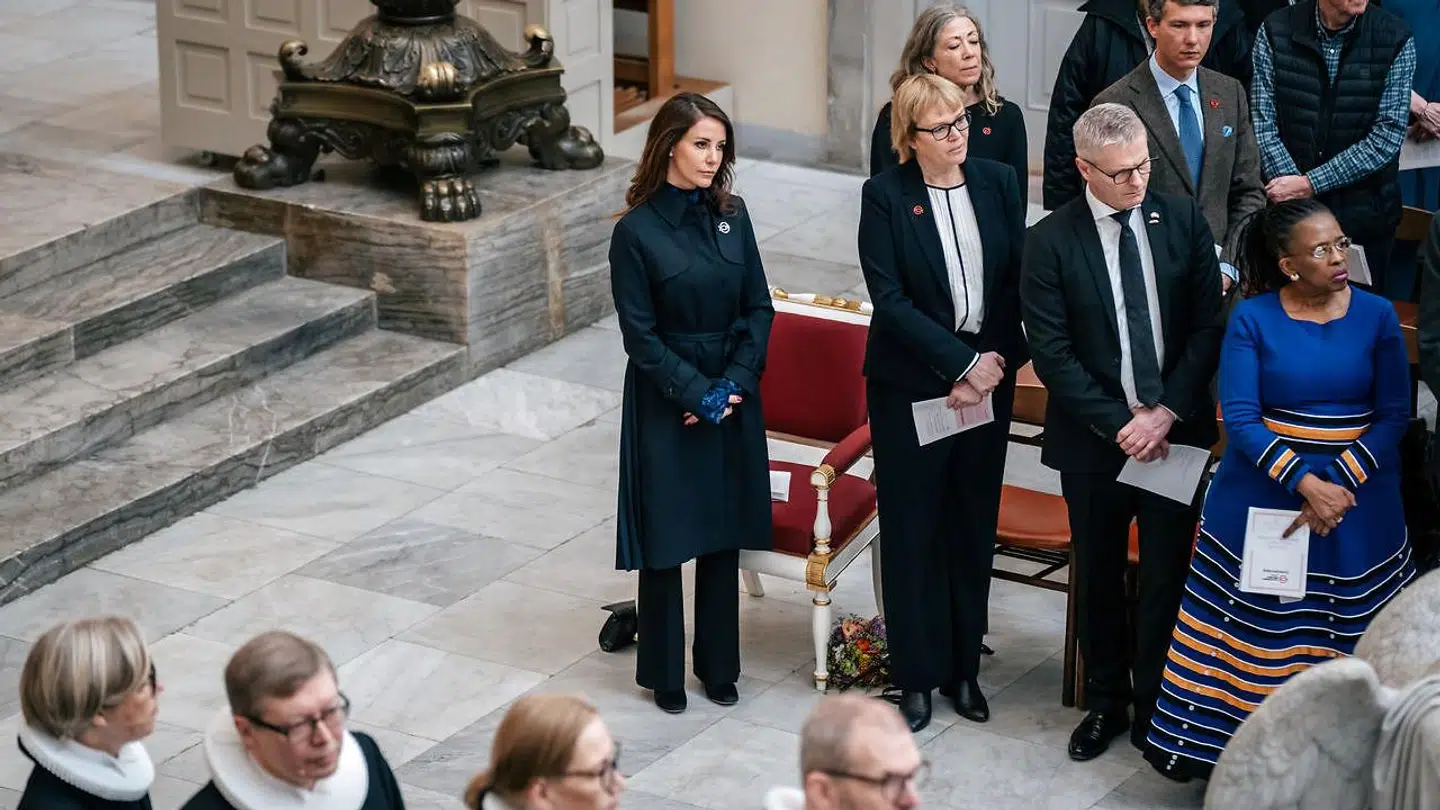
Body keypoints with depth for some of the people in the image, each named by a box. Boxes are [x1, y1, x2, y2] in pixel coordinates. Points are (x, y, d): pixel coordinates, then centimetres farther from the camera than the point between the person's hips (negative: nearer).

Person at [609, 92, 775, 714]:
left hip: (732, 394, 4)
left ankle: (718, 665, 24)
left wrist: (735, 383, -8)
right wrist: (696, 394, -15)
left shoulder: (731, 214, 2)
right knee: (666, 539, 4)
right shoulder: (637, 231, -12)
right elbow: (640, 335, -11)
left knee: (724, 534, 11)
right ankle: (664, 671, 18)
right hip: (666, 403, -4)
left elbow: (759, 308, 3)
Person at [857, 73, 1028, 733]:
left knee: (974, 526, 11)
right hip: (910, 386, -3)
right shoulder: (885, 195, -8)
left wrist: (996, 361, -9)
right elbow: (889, 299, -13)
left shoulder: (997, 182, 2)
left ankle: (964, 668, 22)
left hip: (988, 378, 3)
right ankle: (916, 674, 14)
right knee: (913, 530, 4)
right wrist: (961, 362, -16)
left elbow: (1019, 279, 3)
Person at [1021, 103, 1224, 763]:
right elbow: (1052, 354, -9)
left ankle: (1157, 709, 20)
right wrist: (1119, 424, -14)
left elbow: (1208, 324, -3)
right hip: (1094, 439, -1)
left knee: (1168, 577, 5)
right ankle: (1106, 703, 30)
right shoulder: (1050, 242, -8)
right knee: (1098, 579, 13)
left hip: (1176, 431, 1)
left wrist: (1167, 412, -12)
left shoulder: (1183, 220, -2)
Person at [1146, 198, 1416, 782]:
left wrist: (1338, 484, -16)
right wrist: (1305, 484, -20)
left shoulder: (1376, 316, -1)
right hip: (1263, 497, -1)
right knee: (1253, 639, 2)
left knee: (1347, 647, 3)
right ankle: (1226, 746, 14)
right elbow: (1240, 418, -10)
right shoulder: (1252, 318, -4)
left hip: (1358, 506, 1)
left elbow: (1393, 416, -3)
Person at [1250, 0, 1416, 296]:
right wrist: (1295, 189, -18)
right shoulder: (1276, 30, -3)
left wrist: (1310, 184, -15)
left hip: (1364, 213, 0)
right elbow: (1263, 125, -5)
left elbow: (1387, 136, -10)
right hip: (1289, 208, 0)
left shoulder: (1396, 38, -6)